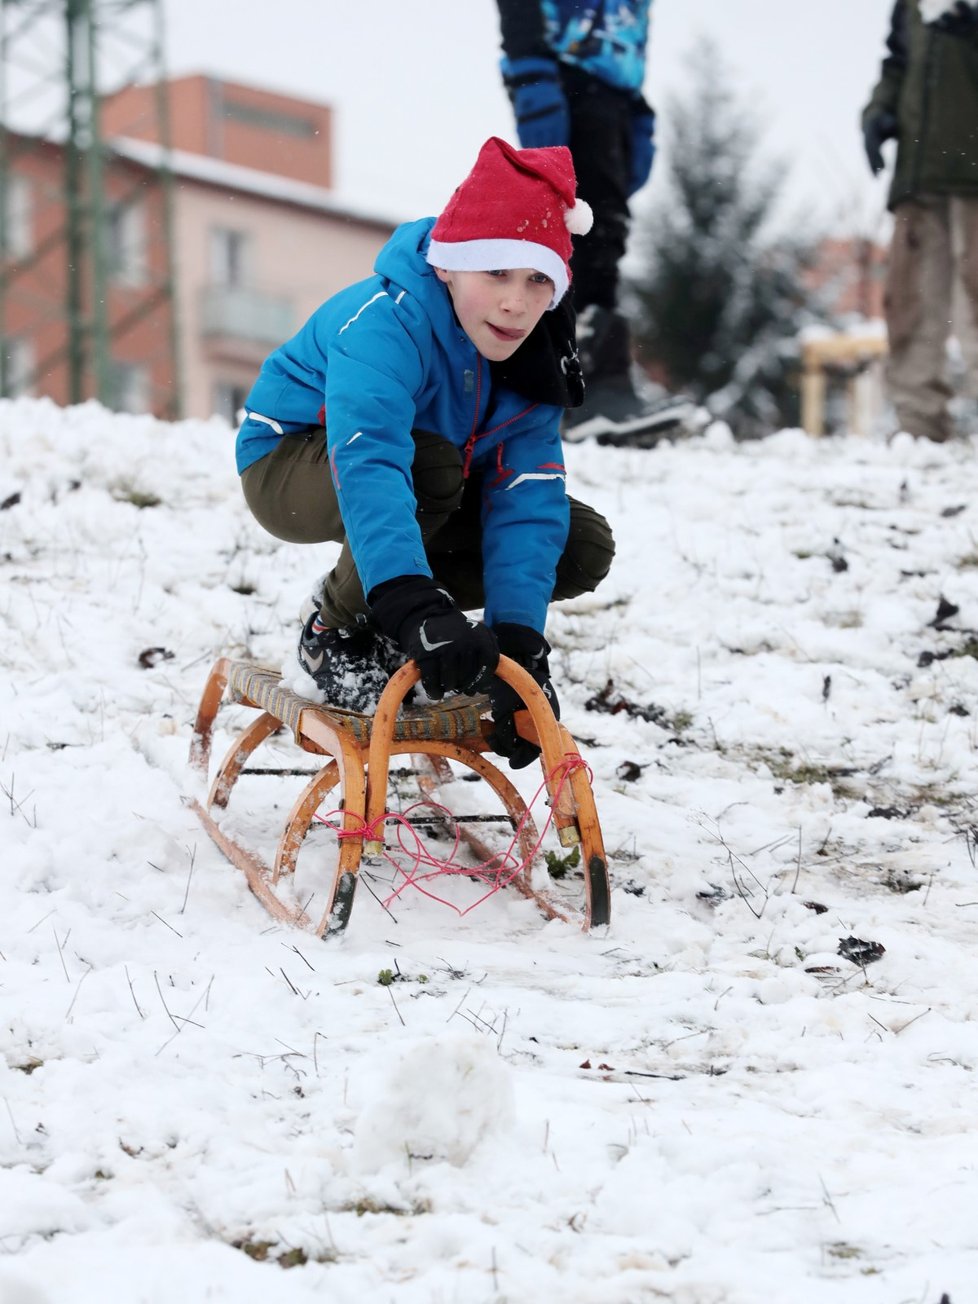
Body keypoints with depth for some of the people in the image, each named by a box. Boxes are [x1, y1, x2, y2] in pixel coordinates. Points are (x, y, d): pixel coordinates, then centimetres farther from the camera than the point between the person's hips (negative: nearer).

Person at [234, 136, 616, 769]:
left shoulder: (534, 356, -16)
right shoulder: (385, 321, -36)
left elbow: (527, 500, -23)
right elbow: (367, 462, -51)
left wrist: (517, 640, -36)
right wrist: (414, 608, -65)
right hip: (290, 464, -6)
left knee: (583, 548, -9)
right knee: (430, 465, -38)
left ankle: (382, 624, 6)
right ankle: (336, 632, -13)